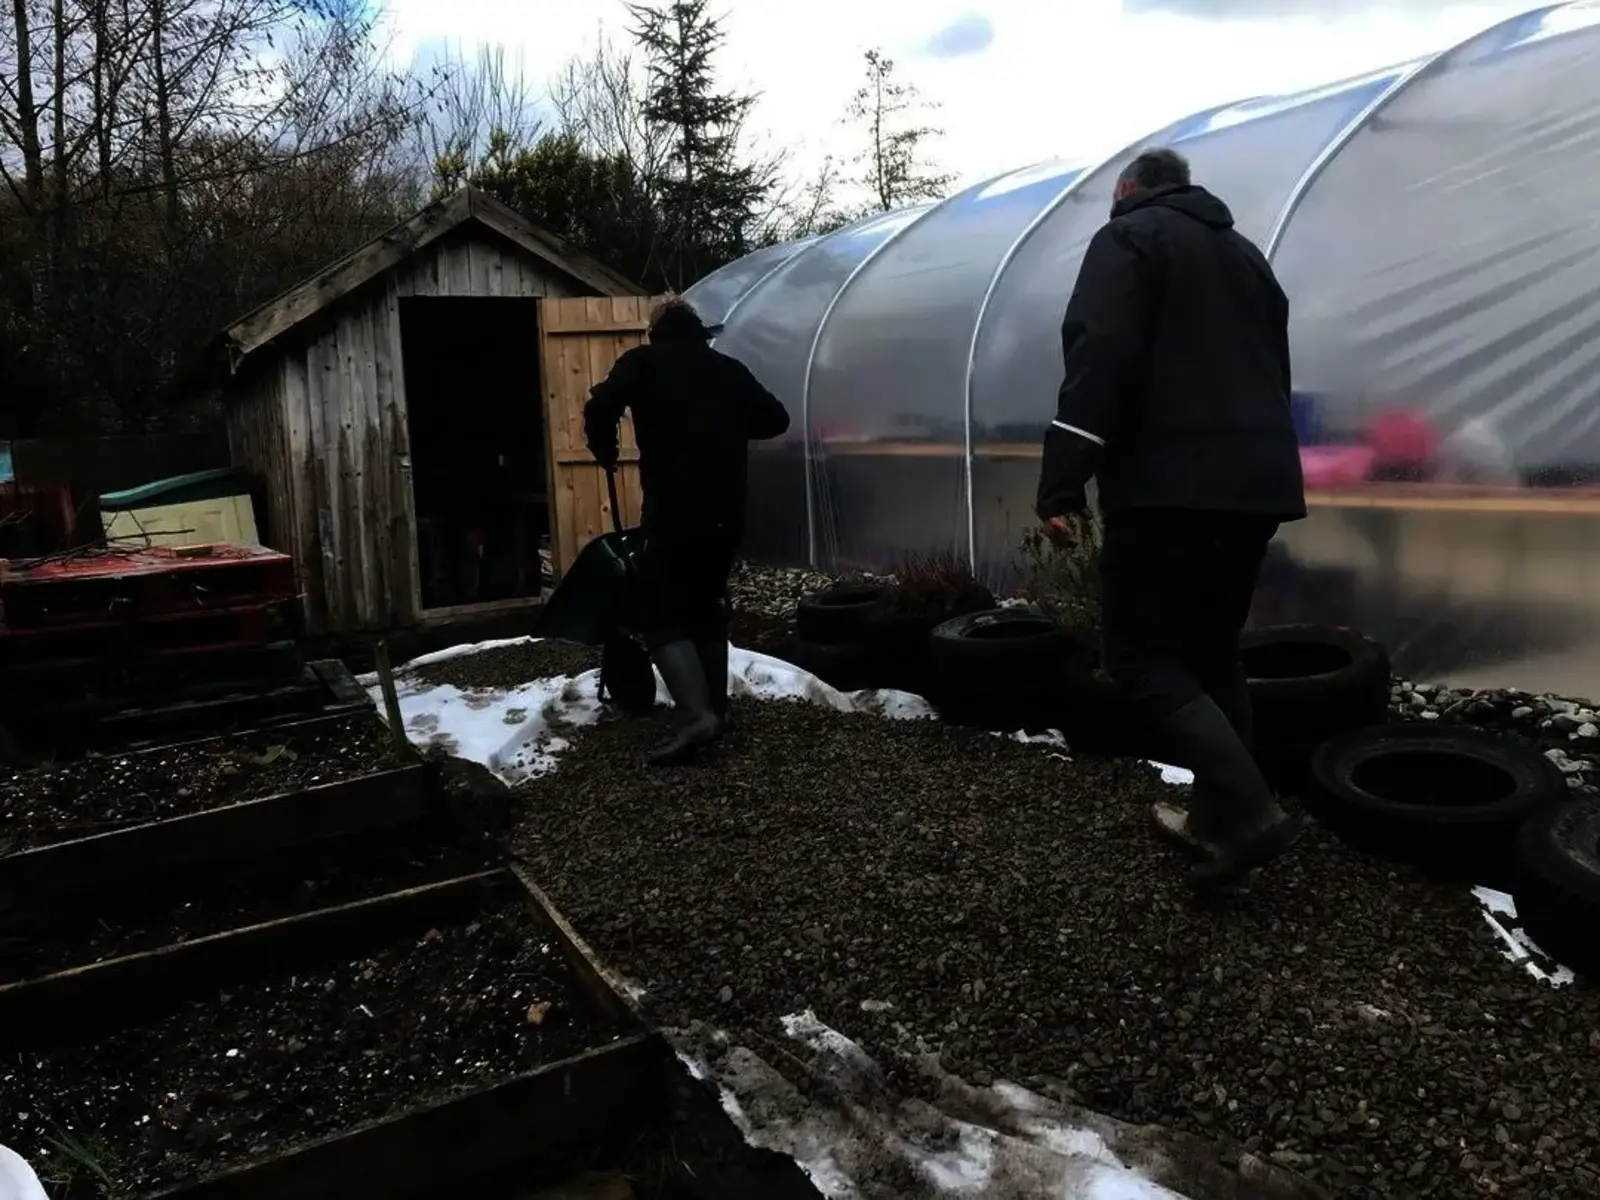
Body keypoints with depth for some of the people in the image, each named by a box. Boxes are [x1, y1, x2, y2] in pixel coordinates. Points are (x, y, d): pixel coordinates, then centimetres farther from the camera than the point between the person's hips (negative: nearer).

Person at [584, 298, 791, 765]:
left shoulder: (644, 361, 4)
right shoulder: (729, 368, 16)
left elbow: (600, 408, -10)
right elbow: (776, 419, 16)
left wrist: (605, 453, 8)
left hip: (674, 508, -5)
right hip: (727, 509, 5)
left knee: (660, 611, 0)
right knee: (707, 604, 19)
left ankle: (695, 716, -15)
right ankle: (716, 709, 21)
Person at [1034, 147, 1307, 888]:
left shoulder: (1126, 238, 0)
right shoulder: (1243, 251, 25)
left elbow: (1099, 361, -15)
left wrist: (1062, 483, -18)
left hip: (1171, 484, -8)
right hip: (1258, 480, 8)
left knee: (1142, 653, -2)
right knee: (1211, 649, 17)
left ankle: (1248, 811, -12)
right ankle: (1218, 814, 22)